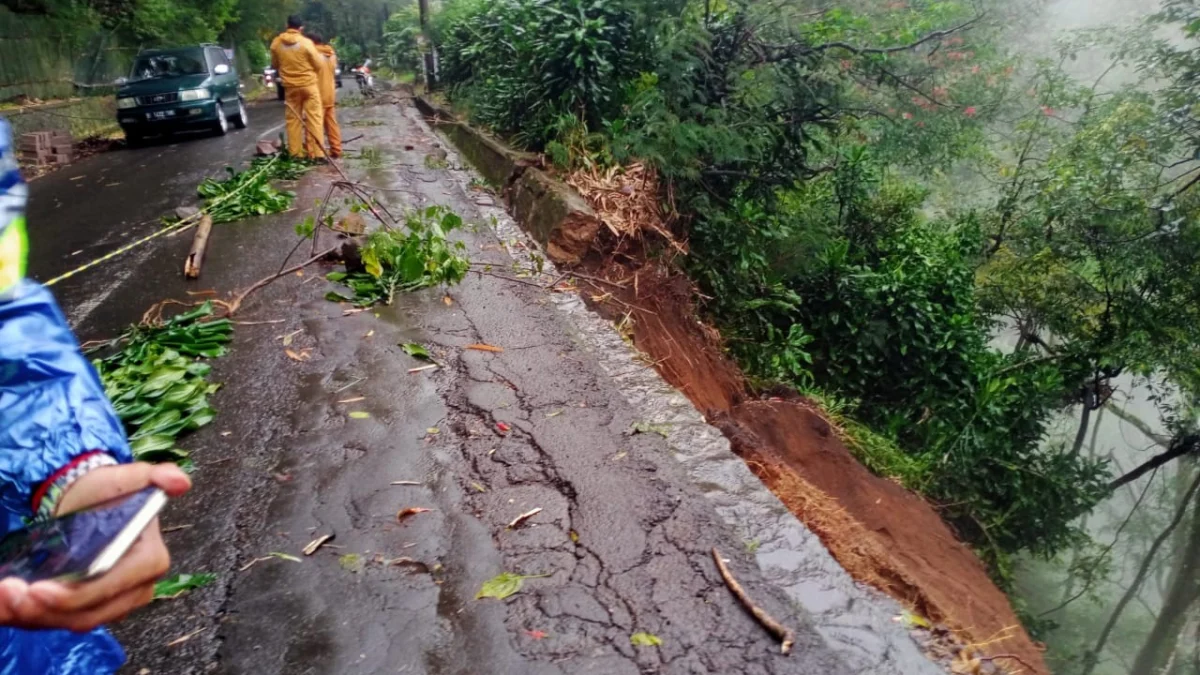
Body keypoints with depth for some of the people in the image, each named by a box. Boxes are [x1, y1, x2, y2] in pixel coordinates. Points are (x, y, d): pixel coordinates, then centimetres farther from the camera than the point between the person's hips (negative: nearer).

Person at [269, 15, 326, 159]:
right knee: (314, 118, -2)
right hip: (308, 84, -3)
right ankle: (317, 152, -8)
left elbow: (274, 65, 11)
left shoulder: (276, 43, 0)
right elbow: (318, 64, -4)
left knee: (293, 119, 10)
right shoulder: (306, 42, -12)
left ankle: (294, 152, 10)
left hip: (290, 86, 4)